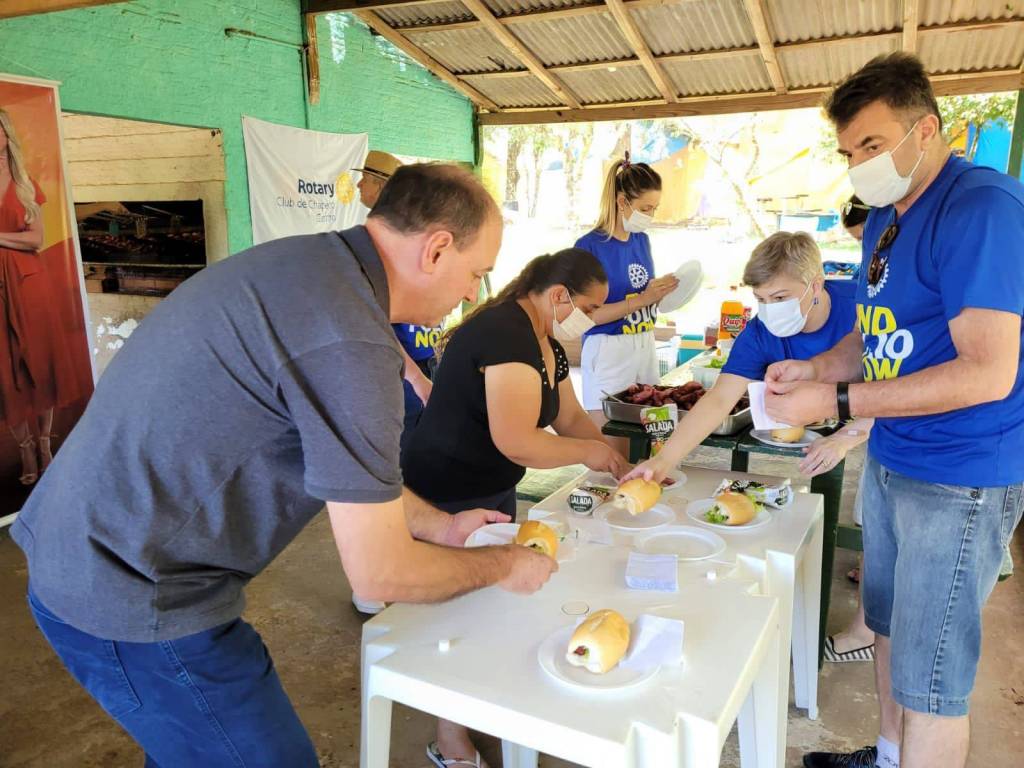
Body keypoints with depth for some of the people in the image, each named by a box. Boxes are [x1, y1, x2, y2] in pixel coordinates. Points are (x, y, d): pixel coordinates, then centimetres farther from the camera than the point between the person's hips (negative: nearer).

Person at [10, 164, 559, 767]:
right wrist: (503, 567, -3)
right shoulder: (350, 343, -28)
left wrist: (441, 525, 15)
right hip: (135, 605, -9)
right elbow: (381, 575, -20)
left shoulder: (307, 263, 3)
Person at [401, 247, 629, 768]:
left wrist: (619, 467, -1)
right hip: (447, 502, -9)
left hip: (494, 491, 9)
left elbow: (571, 418, 12)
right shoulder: (507, 333, -26)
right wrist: (589, 452, -17)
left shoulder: (546, 341, 6)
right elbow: (516, 442, -32)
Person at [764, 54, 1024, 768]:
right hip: (889, 461, 9)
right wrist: (818, 367, -2)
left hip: (960, 479, -8)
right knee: (888, 627, 22)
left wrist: (837, 401, -24)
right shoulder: (886, 218, 10)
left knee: (930, 680, 3)